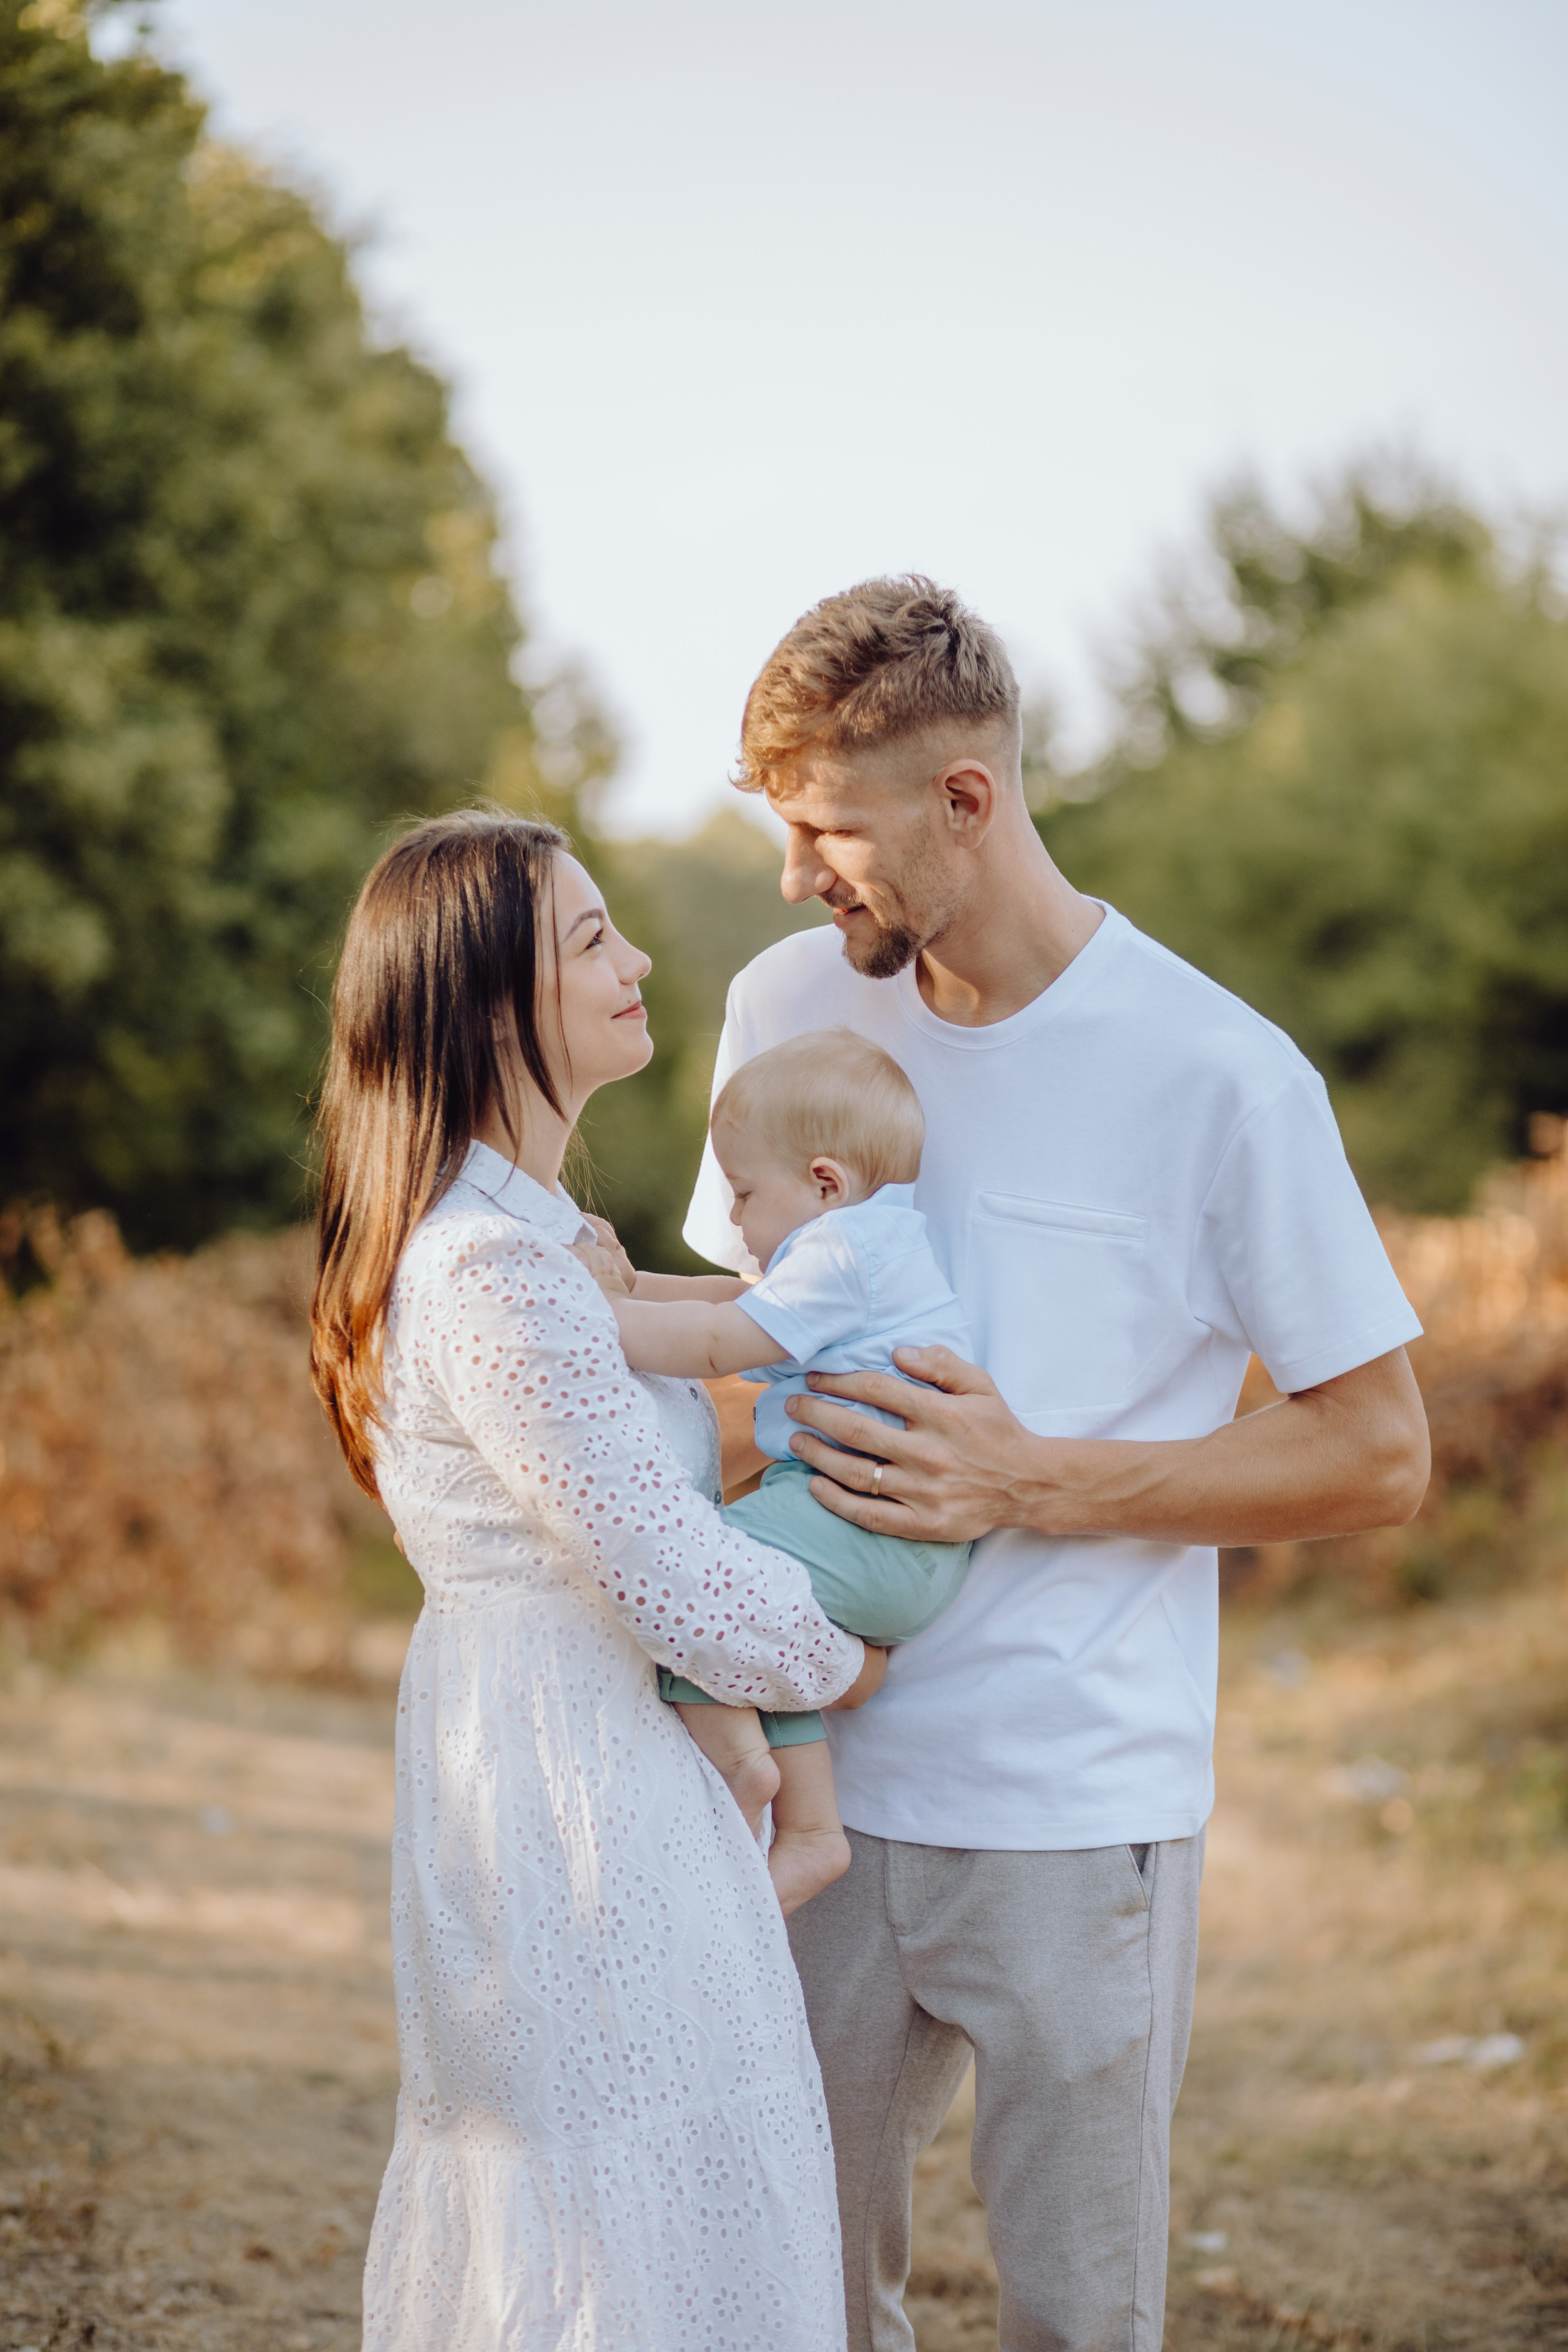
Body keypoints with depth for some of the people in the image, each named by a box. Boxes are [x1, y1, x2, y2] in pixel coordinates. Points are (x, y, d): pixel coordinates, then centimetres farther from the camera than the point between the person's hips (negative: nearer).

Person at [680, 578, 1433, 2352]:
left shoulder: (1218, 1078, -11)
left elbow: (1377, 1458, -6)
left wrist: (1036, 1484, -16)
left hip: (1075, 1813, -4)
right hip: (817, 1787, 4)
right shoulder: (786, 1010, 3)